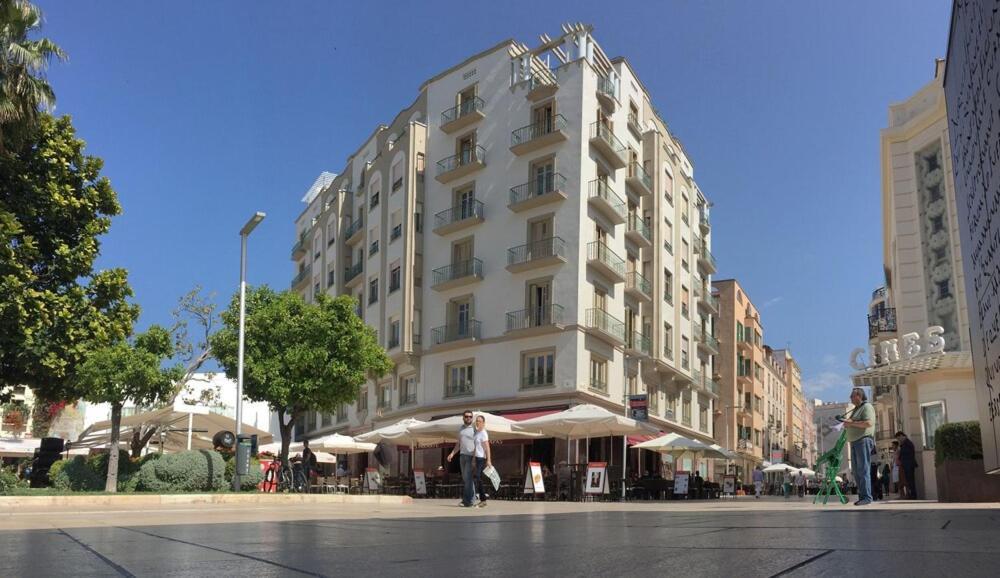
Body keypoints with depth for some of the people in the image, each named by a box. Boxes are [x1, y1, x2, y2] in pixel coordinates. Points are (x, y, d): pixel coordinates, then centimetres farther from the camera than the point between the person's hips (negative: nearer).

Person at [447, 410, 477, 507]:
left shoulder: (474, 429, -5)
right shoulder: (461, 428, 16)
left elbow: (477, 445, -10)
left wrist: (474, 459, -18)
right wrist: (452, 453, 11)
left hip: (471, 456, -7)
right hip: (462, 455, 7)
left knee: (467, 477, -11)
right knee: (465, 478, 8)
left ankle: (469, 500, -6)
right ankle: (472, 499, 14)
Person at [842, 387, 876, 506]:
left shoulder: (867, 407, -4)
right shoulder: (855, 410, 24)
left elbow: (868, 423, -19)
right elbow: (850, 426, 28)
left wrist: (852, 423, -13)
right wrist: (846, 422, 6)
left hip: (863, 440, -9)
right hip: (854, 442, 9)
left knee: (863, 469, -12)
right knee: (856, 470, 5)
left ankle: (866, 497, -13)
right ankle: (861, 496, 7)